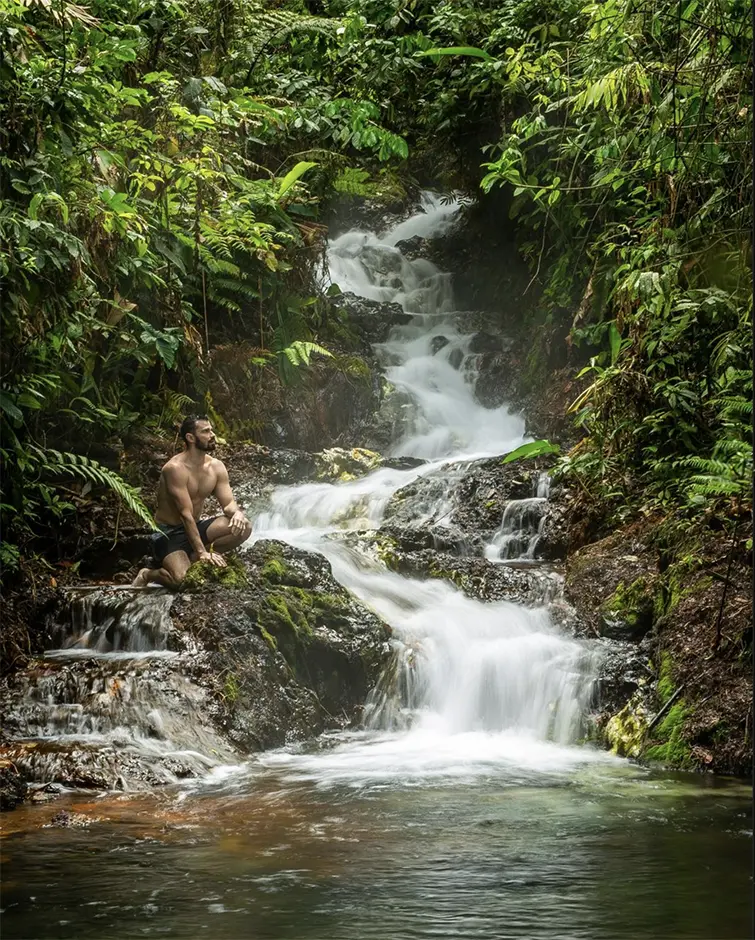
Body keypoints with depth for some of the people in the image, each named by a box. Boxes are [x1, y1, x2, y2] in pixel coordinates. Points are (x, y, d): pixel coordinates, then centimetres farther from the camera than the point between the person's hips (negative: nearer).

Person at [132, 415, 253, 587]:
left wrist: (236, 512, -26)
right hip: (168, 533, -7)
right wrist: (202, 551, -30)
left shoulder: (216, 467, 0)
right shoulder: (175, 468, -22)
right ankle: (147, 575, 2)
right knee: (182, 578, -32)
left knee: (243, 527, -16)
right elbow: (186, 514, -26)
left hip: (196, 527, 7)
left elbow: (228, 502, 0)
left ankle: (193, 557, -2)